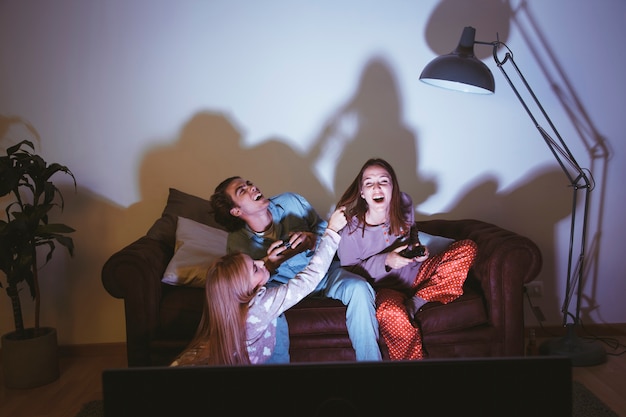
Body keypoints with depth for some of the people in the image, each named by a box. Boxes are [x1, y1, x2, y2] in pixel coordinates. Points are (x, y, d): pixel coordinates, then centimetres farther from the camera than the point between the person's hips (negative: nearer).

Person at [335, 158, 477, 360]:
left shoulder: (403, 204, -5)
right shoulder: (351, 227, -19)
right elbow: (349, 270, -8)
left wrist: (418, 250, -9)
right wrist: (385, 261, -23)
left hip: (414, 274, 6)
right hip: (385, 285, -6)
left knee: (467, 248, -11)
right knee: (391, 313, -43)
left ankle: (414, 303, -20)